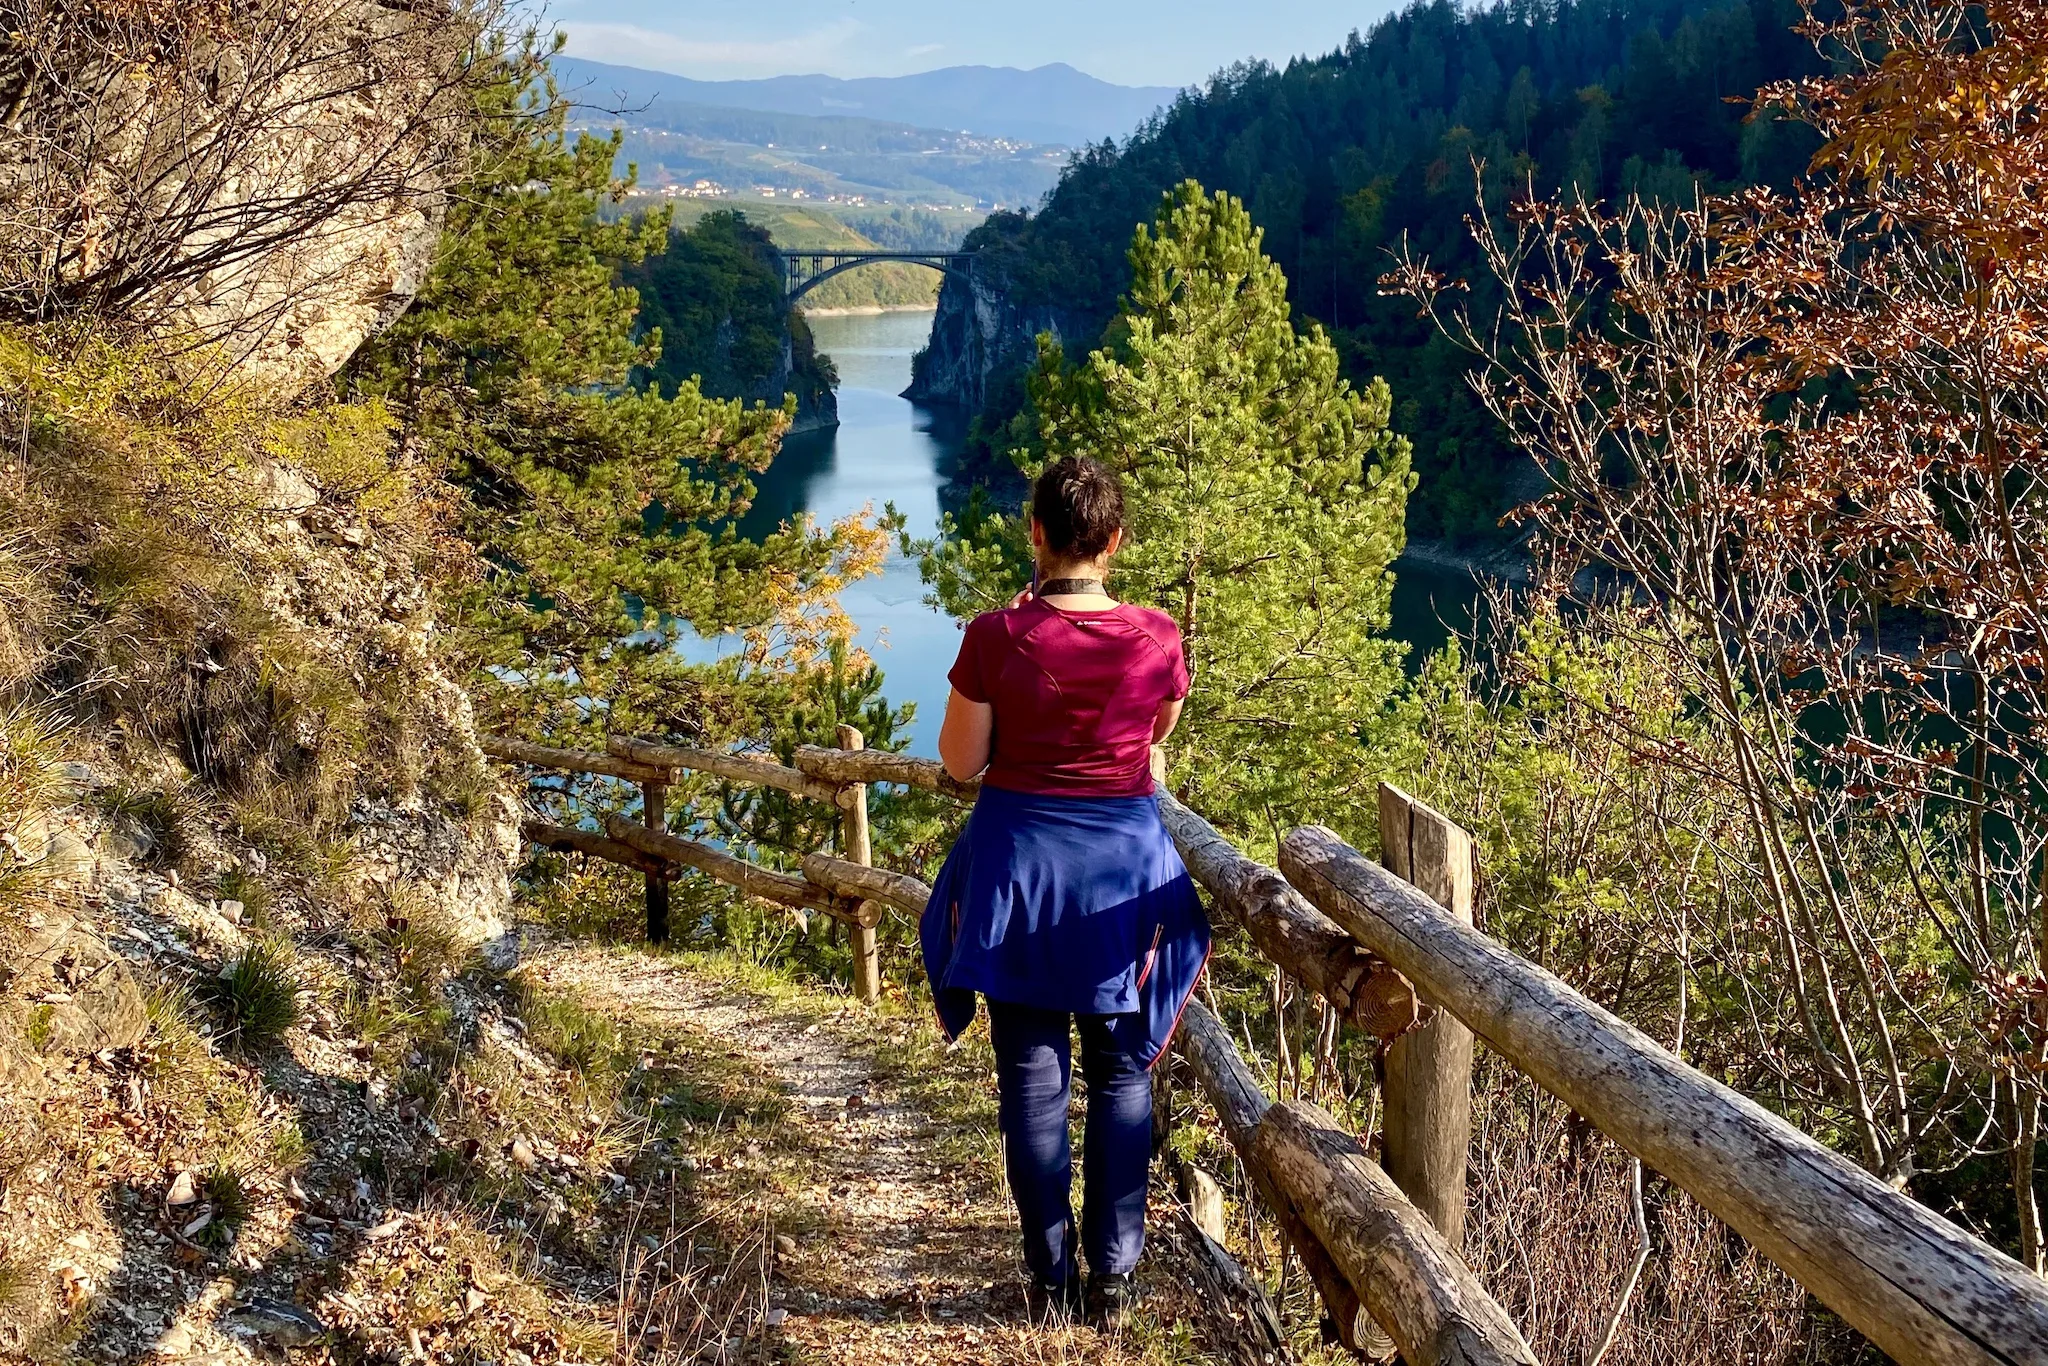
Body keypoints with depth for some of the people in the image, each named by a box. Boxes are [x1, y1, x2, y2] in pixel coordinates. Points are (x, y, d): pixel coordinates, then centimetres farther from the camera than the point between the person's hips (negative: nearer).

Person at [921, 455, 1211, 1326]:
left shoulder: (998, 638, -14)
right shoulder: (1157, 639, -8)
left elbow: (960, 763, -5)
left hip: (1019, 864, -1)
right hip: (1126, 862, 1)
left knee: (1032, 1074, 9)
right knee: (1121, 1072, 14)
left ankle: (1053, 1277, 15)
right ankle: (1114, 1272, 18)